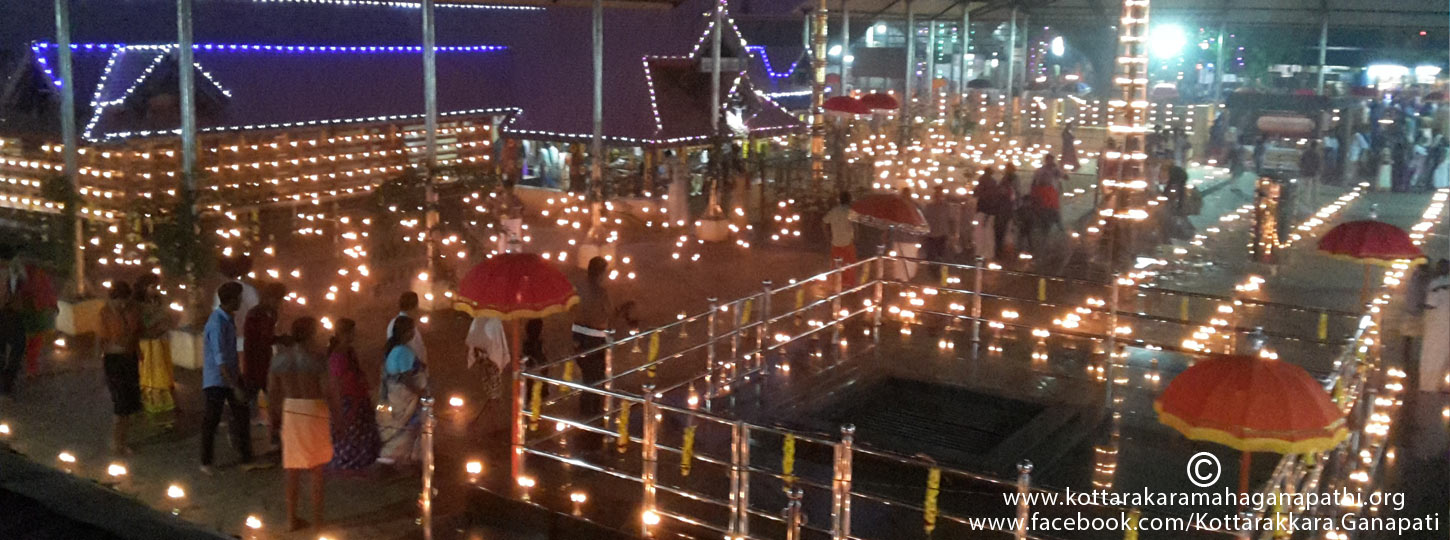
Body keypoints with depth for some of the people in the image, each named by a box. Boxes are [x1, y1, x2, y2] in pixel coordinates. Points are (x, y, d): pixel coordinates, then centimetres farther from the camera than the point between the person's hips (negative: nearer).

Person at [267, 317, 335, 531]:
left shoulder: (279, 358, -1)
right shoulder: (316, 358, -16)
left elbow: (272, 391, 5)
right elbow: (327, 391, -17)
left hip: (291, 411, 4)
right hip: (315, 411, -4)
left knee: (293, 467, 14)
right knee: (316, 468, 10)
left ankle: (292, 519, 21)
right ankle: (317, 518, 16)